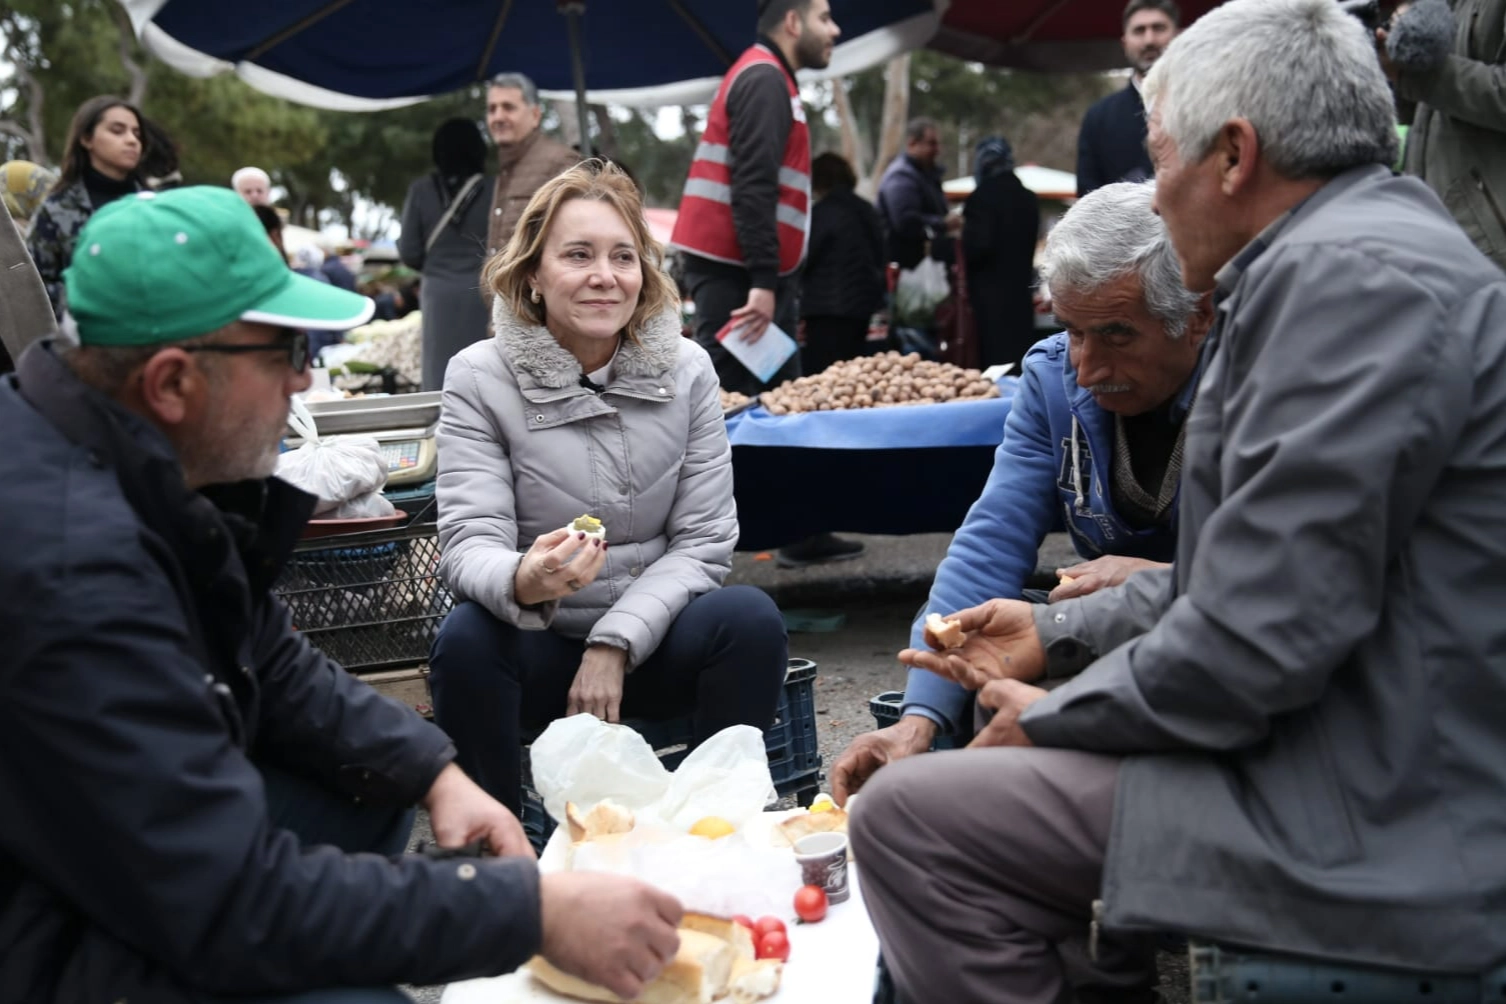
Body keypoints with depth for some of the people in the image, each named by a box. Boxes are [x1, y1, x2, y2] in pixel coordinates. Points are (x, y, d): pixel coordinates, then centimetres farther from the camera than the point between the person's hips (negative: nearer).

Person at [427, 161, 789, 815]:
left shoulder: (686, 371, 0)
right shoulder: (479, 378, -6)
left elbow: (704, 540, -4)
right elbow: (469, 543, -15)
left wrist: (615, 643, -17)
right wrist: (522, 583, -40)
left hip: (651, 639, 2)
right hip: (535, 643, -1)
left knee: (750, 618, -26)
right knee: (466, 640, -32)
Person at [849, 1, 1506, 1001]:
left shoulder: (1351, 272, -20)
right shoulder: (1359, 252, 15)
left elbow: (1262, 633, -24)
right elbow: (1251, 573, 19)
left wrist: (1055, 718, -9)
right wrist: (1058, 633, 18)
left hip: (1372, 837, -11)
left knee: (904, 816, -12)